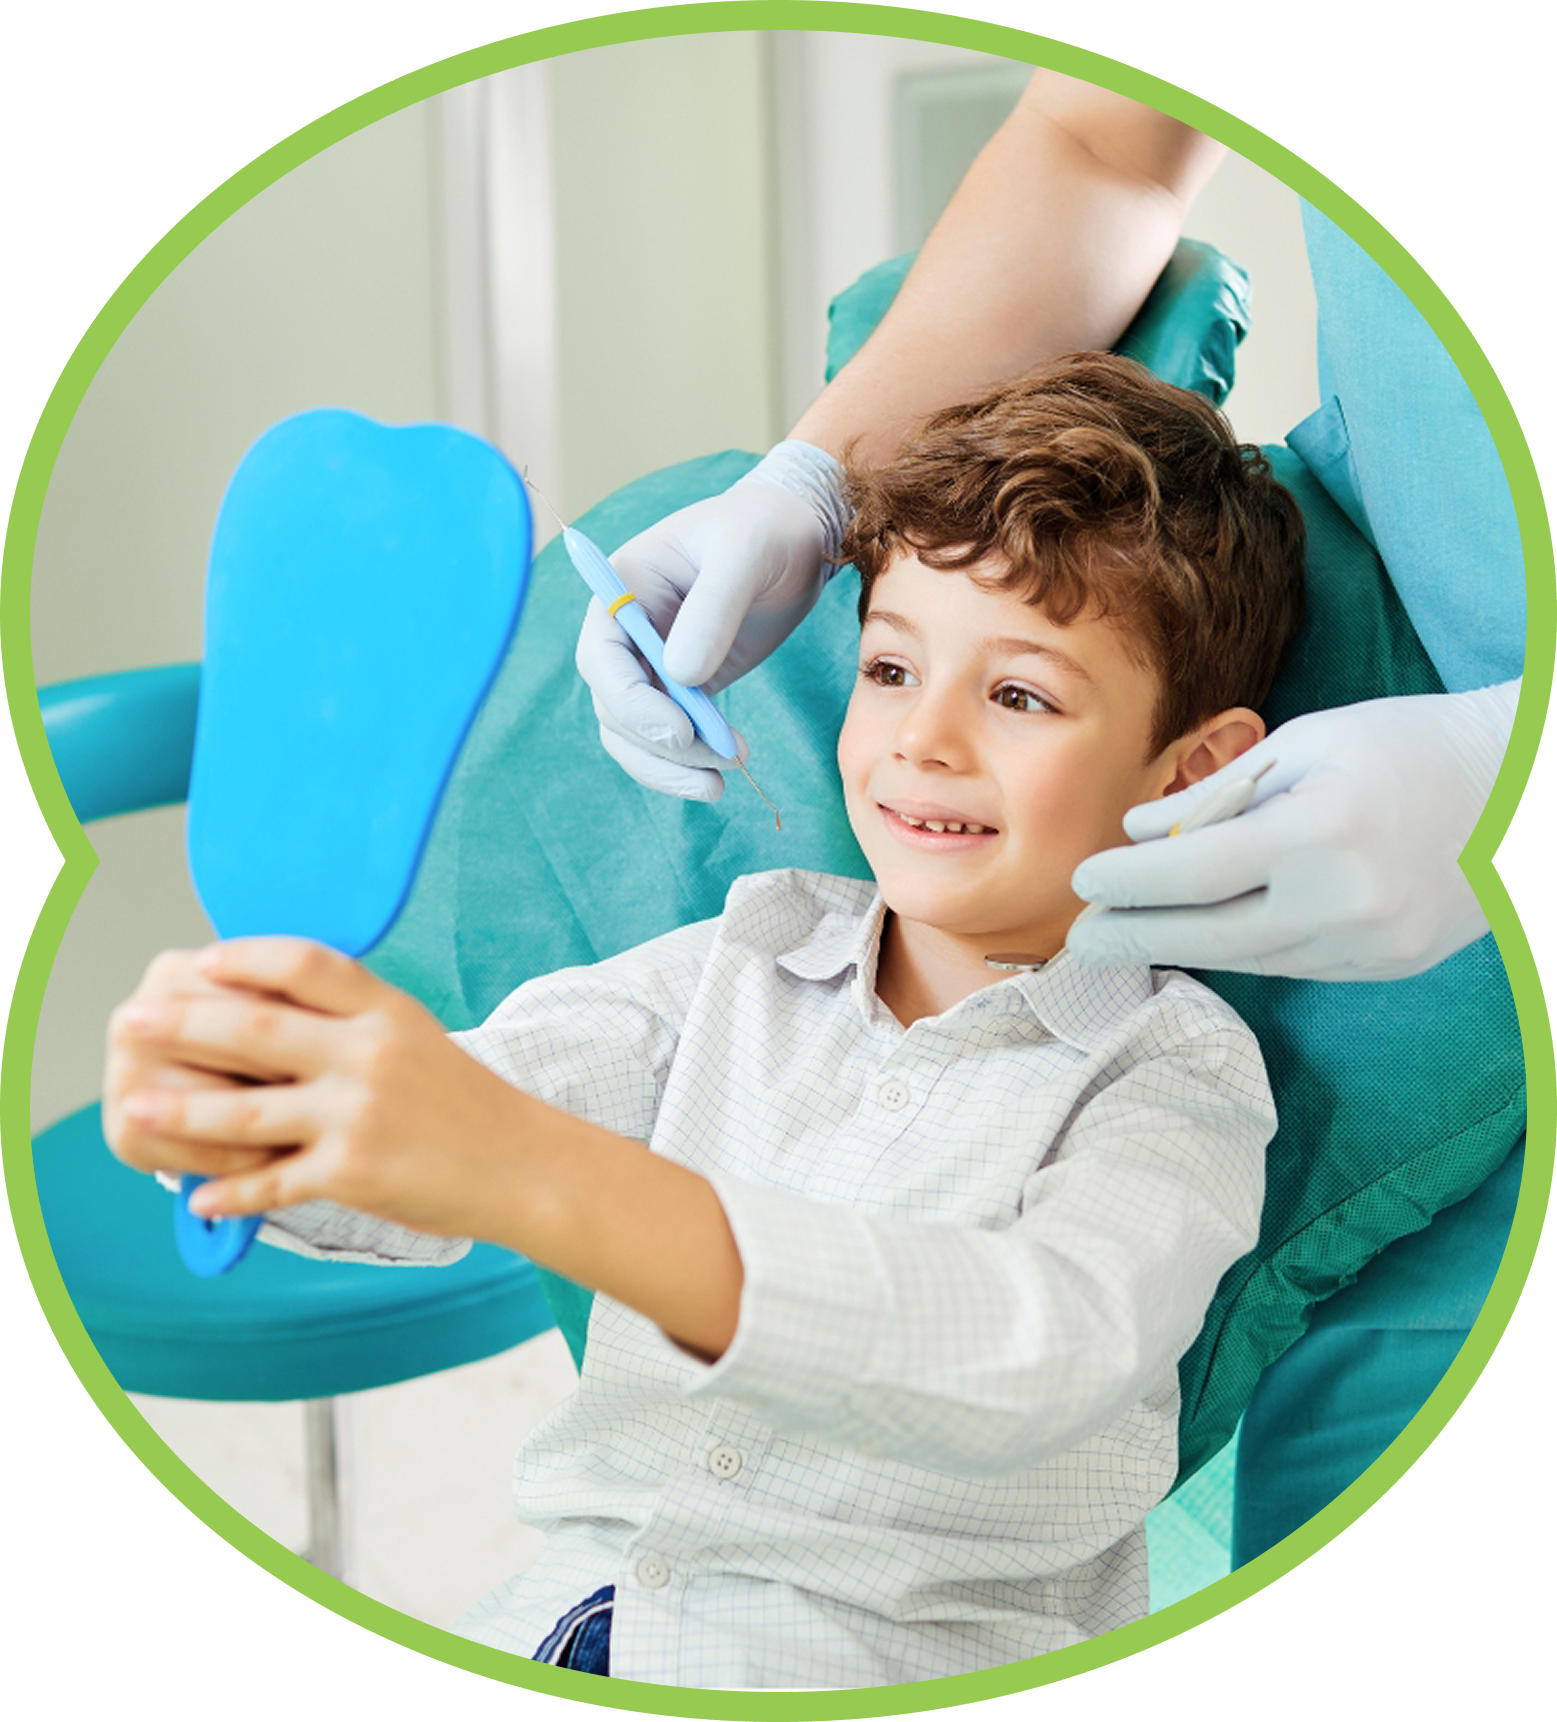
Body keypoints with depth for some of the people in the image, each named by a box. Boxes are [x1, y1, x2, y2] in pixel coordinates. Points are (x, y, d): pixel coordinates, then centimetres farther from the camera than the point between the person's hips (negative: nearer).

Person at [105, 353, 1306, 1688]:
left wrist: (535, 1176, -40)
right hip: (577, 1607, 3)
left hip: (906, 1682, -2)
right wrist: (258, 1114, -30)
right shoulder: (747, 960, 7)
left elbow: (1034, 1354, -27)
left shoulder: (1178, 1079, -7)